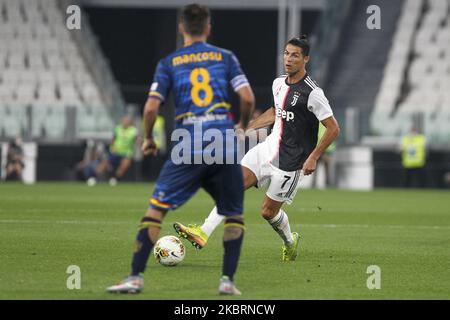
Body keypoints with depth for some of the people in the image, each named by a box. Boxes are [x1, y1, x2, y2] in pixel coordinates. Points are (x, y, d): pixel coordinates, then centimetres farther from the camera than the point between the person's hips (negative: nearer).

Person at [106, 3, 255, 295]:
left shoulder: (169, 63, 9)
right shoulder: (226, 57, 11)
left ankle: (136, 277, -5)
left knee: (156, 208, 2)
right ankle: (228, 280, 7)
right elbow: (248, 98, 1)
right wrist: (243, 126, 21)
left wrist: (148, 139, 17)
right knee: (234, 215, 15)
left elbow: (151, 108, 0)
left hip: (187, 149, -1)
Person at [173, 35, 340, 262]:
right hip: (268, 148, 7)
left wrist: (313, 158, -17)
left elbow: (333, 128, -14)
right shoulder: (279, 83, 7)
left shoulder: (312, 93, -17)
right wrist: (247, 128, 21)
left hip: (289, 162, -7)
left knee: (268, 211, 2)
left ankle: (290, 242, 33)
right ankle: (203, 234, -18)